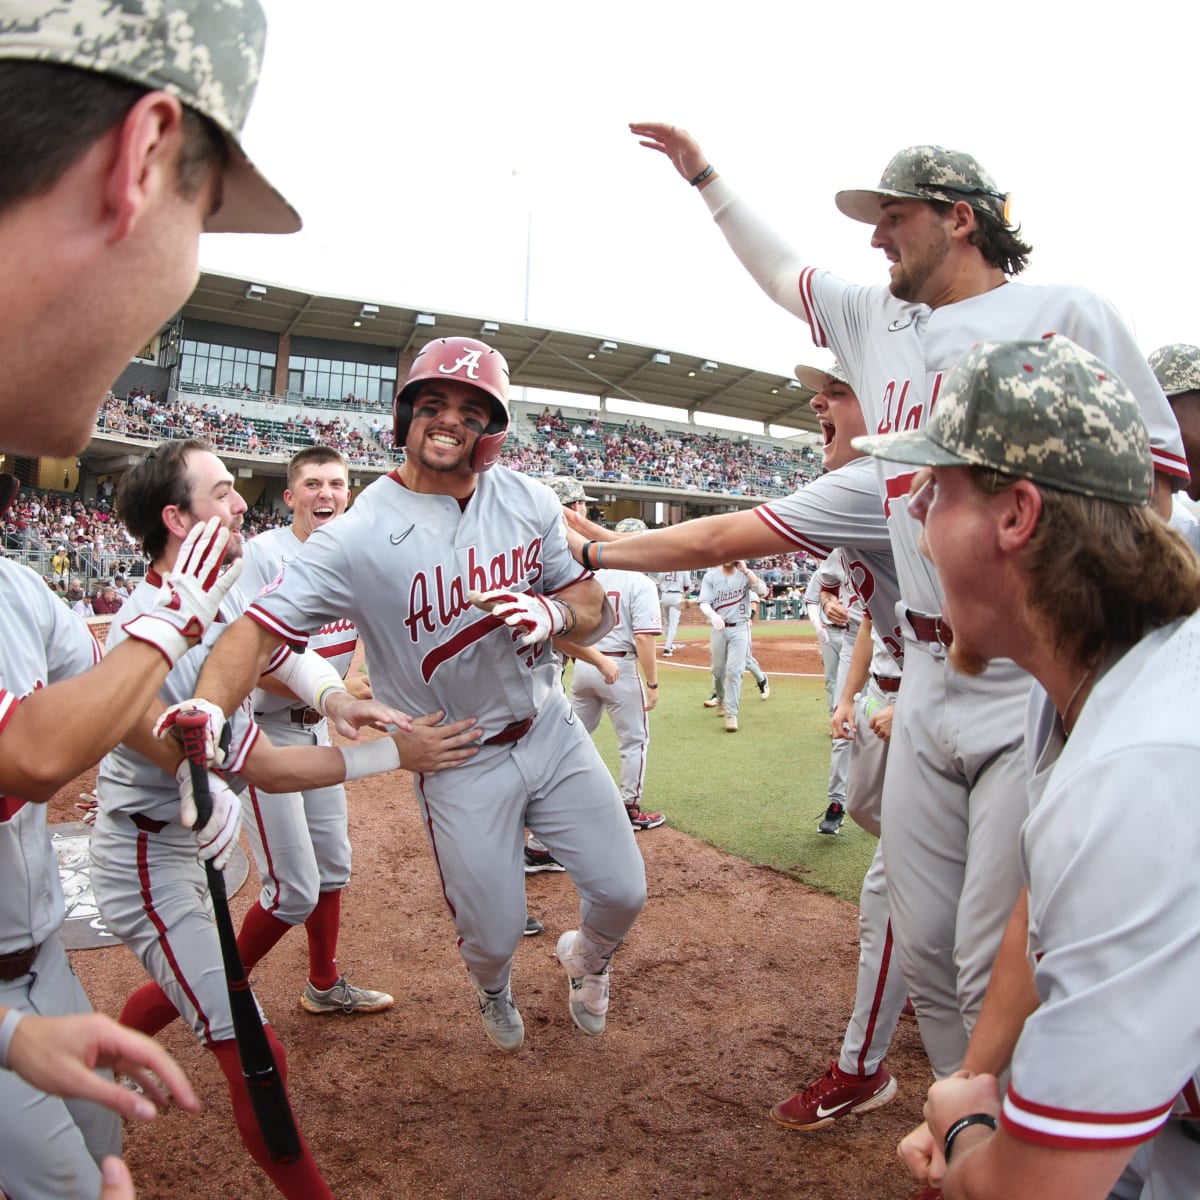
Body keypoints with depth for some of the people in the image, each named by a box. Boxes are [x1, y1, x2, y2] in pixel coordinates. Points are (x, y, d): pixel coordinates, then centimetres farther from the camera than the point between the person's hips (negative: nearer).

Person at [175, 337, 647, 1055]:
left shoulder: (529, 502, -4)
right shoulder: (360, 535, -18)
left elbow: (594, 607, 1)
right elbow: (260, 630, -25)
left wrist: (552, 614, -23)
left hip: (552, 731, 4)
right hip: (460, 763, -3)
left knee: (623, 893, 5)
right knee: (495, 934, 7)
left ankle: (587, 957, 45)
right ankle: (494, 990, 49)